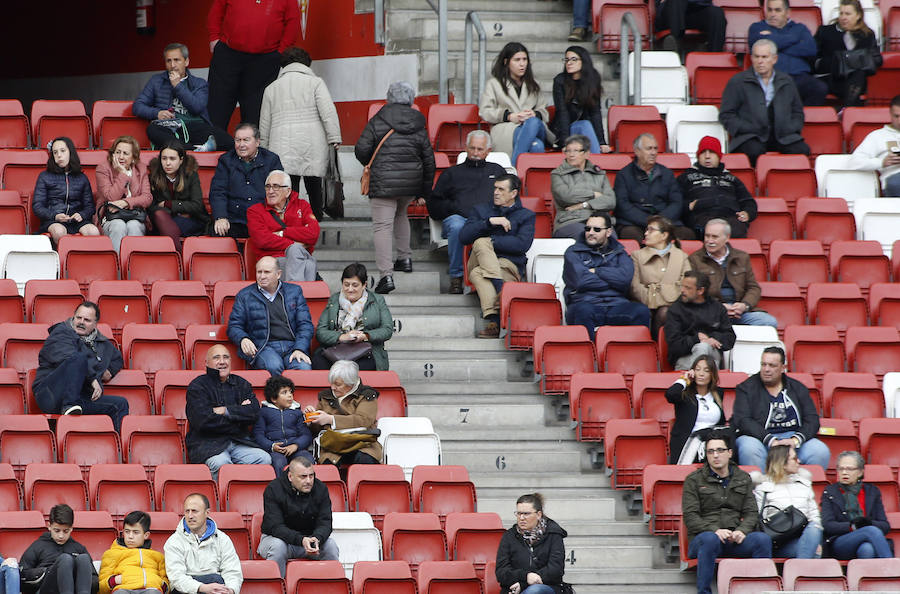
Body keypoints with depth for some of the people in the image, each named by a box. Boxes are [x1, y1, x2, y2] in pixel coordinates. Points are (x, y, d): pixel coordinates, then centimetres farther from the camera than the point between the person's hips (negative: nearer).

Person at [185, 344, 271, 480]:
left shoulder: (241, 384, 18)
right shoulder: (197, 386, 3)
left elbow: (254, 413, 4)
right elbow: (203, 420, -11)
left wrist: (227, 411, -8)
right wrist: (239, 412, -4)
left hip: (240, 443, 4)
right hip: (207, 444, -4)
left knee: (264, 459, -22)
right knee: (221, 463, -36)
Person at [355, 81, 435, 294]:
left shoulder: (378, 122, -3)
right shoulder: (418, 127, 8)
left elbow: (362, 150, -7)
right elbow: (429, 160, 11)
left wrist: (370, 165, 16)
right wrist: (424, 192, 20)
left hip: (383, 183, -5)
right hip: (411, 184, 5)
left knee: (382, 226, -8)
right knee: (400, 213, 33)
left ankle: (386, 275, -21)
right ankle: (405, 258, 36)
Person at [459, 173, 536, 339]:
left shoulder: (526, 216, 16)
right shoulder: (481, 210, 24)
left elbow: (522, 244, -4)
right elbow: (464, 237, 6)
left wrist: (492, 241, -8)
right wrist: (489, 222, -5)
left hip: (509, 265, -3)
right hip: (481, 263, 3)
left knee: (478, 274, -33)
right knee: (481, 243, -31)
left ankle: (493, 320, -48)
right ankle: (501, 290, -45)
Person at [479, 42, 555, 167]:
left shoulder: (533, 85, 32)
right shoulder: (494, 84, 21)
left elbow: (544, 111, 24)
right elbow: (484, 111, 8)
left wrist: (535, 114, -3)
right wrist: (509, 116, -7)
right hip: (505, 131, -3)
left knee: (533, 122, -40)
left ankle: (513, 168, -47)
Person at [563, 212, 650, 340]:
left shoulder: (619, 252, 21)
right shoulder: (573, 252, 15)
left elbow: (625, 277, 0)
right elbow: (581, 281, -3)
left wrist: (596, 271, 1)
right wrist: (613, 281, 4)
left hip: (616, 305, 2)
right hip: (587, 303, -2)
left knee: (641, 311, -28)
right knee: (584, 310, -39)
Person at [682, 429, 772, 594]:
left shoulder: (743, 479, 18)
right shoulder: (694, 480, 7)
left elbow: (752, 512, 13)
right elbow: (690, 517, -2)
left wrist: (742, 530, -10)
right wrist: (715, 530, -18)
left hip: (734, 539, 3)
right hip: (702, 537, -3)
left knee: (763, 539, -26)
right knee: (709, 539, -39)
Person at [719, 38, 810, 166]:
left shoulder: (787, 81, 22)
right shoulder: (737, 82, 12)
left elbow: (798, 112, 28)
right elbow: (726, 115, 8)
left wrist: (791, 128, 5)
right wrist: (749, 128, -7)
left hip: (783, 137, 3)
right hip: (752, 137, -3)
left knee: (802, 150, -28)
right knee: (755, 151, -38)